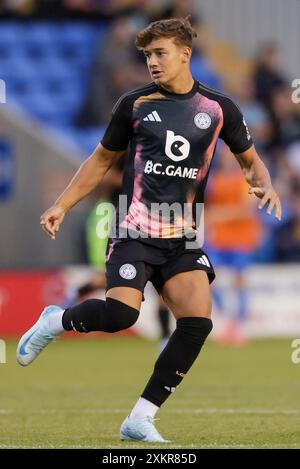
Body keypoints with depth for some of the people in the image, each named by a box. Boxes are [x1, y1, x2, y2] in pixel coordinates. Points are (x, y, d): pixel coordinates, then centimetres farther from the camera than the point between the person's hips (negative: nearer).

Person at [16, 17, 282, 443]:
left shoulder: (218, 108, 5)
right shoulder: (135, 104, 3)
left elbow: (250, 159, 18)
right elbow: (101, 160, 14)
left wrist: (264, 185, -5)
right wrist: (62, 205, 8)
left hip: (183, 237, 2)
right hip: (135, 231, -2)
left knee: (197, 321, -15)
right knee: (121, 313, -23)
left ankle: (140, 420, -5)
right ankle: (54, 322, 10)